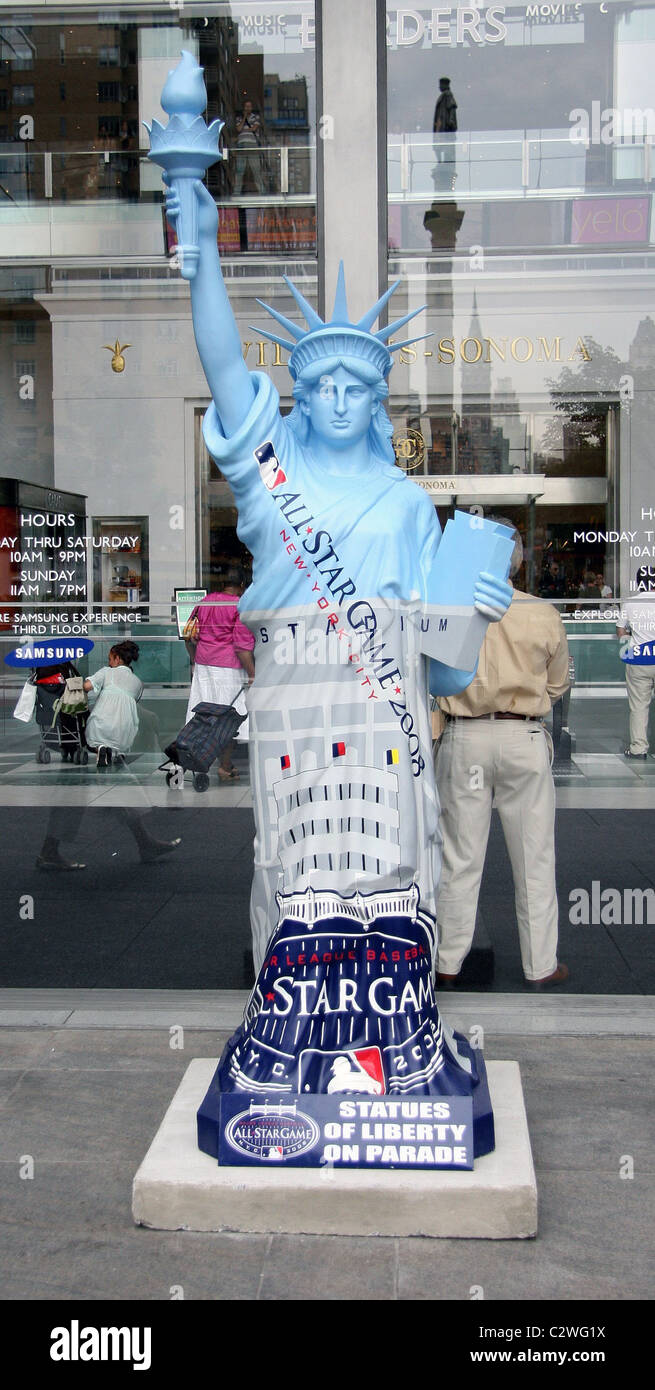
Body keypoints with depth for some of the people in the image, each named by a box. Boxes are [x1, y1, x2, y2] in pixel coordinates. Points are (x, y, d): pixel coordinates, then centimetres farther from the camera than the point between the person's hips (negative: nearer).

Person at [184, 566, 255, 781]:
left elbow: (190, 637, 14)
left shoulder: (204, 602, 9)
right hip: (228, 667, -6)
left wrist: (195, 662, 25)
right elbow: (242, 646, -14)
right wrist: (253, 675, -10)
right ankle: (225, 768, 8)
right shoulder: (240, 607, -9)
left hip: (203, 664, 6)